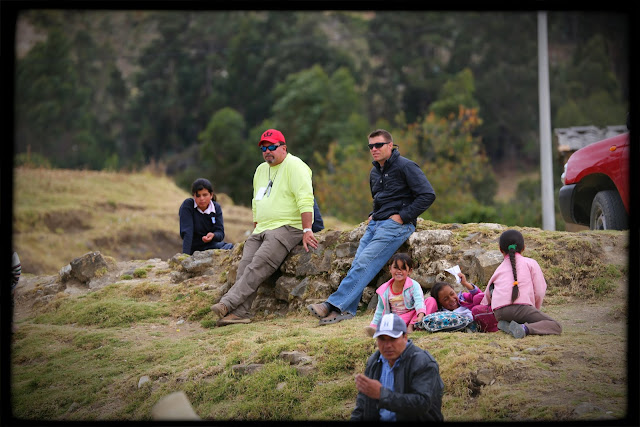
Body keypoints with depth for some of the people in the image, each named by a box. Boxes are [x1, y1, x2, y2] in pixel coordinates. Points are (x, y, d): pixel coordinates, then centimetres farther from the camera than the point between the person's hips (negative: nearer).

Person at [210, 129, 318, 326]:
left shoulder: (294, 166, -6)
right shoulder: (261, 170, 21)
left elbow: (305, 200, -15)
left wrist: (307, 230, -23)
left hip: (287, 228, -8)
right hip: (261, 230, 8)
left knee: (258, 266, -24)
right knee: (245, 267, -13)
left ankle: (228, 303, -31)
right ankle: (240, 313, -21)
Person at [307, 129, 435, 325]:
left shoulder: (406, 167, -6)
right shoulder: (375, 172, 19)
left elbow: (428, 195, -12)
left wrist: (402, 217, -14)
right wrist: (373, 215, 17)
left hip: (395, 225, -8)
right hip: (376, 223, 8)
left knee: (365, 263, -21)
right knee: (357, 264, -13)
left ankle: (334, 305, -28)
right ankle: (347, 310, -22)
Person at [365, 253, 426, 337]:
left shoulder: (414, 285, -9)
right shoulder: (384, 290, 1)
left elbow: (419, 301, -25)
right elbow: (380, 311, 10)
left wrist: (420, 316, -45)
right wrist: (374, 325, 1)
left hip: (412, 316, -1)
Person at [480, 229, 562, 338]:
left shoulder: (499, 269, 26)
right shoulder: (531, 263, 16)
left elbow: (487, 295, 31)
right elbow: (540, 291, 10)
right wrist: (535, 310, 24)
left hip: (499, 313, 4)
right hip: (521, 306, -4)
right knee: (556, 327, 0)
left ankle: (506, 325, 3)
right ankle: (525, 329, -25)